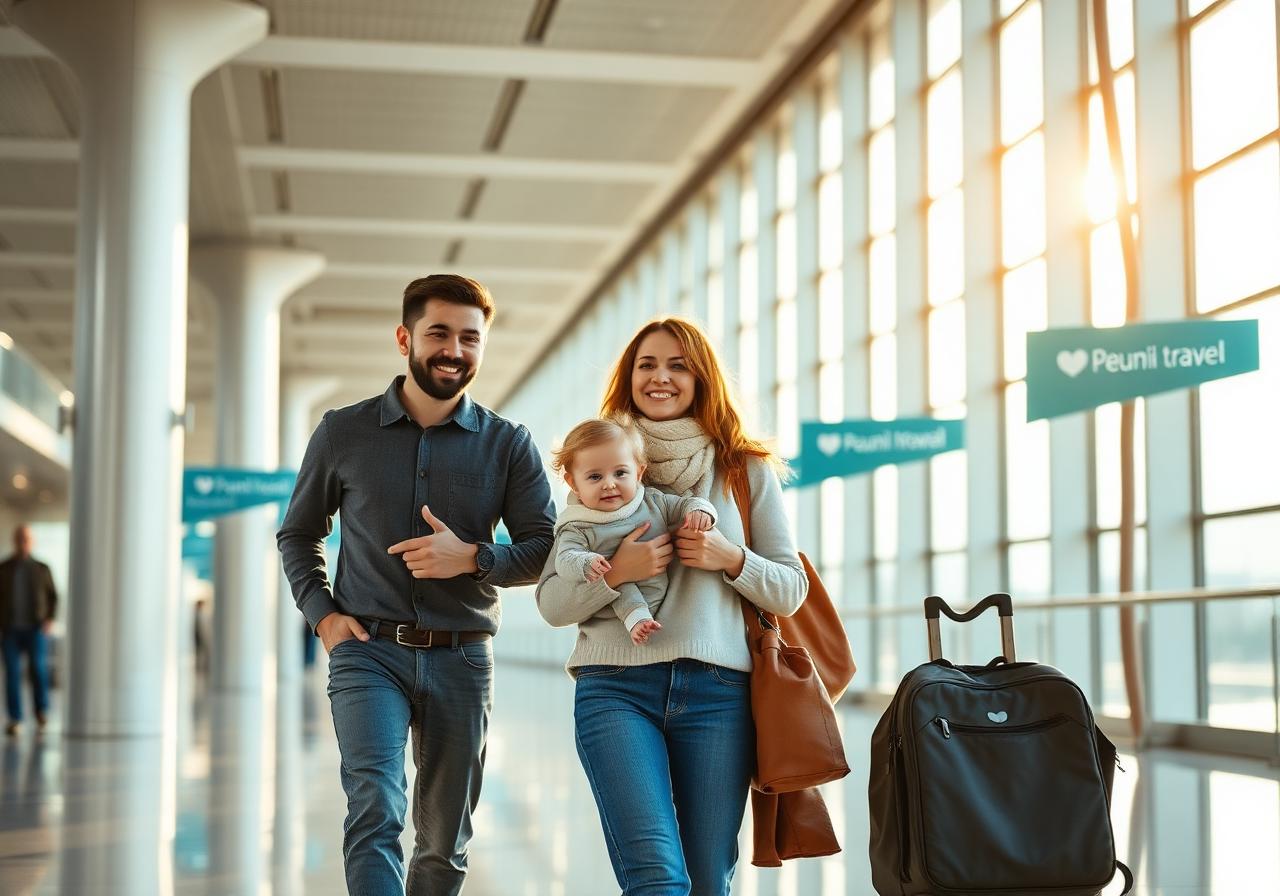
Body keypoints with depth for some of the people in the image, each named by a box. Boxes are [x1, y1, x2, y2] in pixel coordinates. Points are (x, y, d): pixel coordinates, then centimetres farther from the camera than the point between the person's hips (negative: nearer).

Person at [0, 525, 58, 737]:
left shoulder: (42, 569, 5)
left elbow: (53, 597, 10)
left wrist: (50, 620, -6)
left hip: (36, 629, -1)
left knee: (39, 669, -11)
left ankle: (41, 711, 10)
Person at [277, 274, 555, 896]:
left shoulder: (508, 444, 5)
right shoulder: (343, 433, 5)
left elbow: (544, 550, 2)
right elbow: (298, 533, 15)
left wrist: (473, 558, -16)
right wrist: (323, 614, 0)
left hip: (461, 659, 2)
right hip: (368, 651, -1)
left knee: (445, 846, 11)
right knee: (376, 811, -21)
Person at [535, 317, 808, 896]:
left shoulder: (747, 470, 12)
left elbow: (790, 592, 12)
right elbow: (552, 604, 9)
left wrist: (731, 559, -7)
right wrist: (614, 572, -10)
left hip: (717, 691, 1)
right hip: (616, 688, -1)